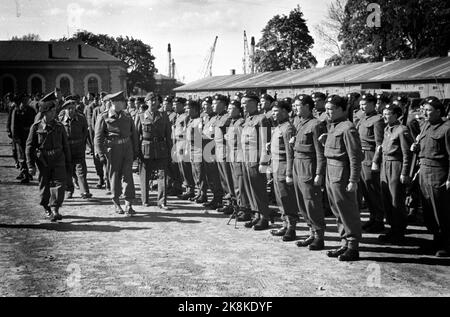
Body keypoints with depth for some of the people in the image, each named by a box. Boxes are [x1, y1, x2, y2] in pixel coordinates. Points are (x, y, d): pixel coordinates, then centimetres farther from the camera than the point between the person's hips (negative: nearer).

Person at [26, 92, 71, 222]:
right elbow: (30, 146, -1)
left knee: (59, 184, -11)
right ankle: (47, 209, 27)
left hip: (58, 160, 1)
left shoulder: (59, 126, 4)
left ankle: (55, 209, -9)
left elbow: (65, 145, 12)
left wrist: (68, 161, 14)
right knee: (44, 186, 9)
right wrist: (31, 165, -5)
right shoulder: (36, 127, -3)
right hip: (43, 162, -1)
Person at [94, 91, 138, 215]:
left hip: (127, 149, 3)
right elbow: (98, 138, -7)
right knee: (115, 176, 7)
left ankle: (129, 204, 0)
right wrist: (101, 154, -12)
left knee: (127, 175, -3)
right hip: (113, 150, -3)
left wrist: (135, 151, 12)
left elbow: (133, 135, 15)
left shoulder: (127, 117, 8)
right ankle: (116, 202, 25)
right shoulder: (104, 118, -6)